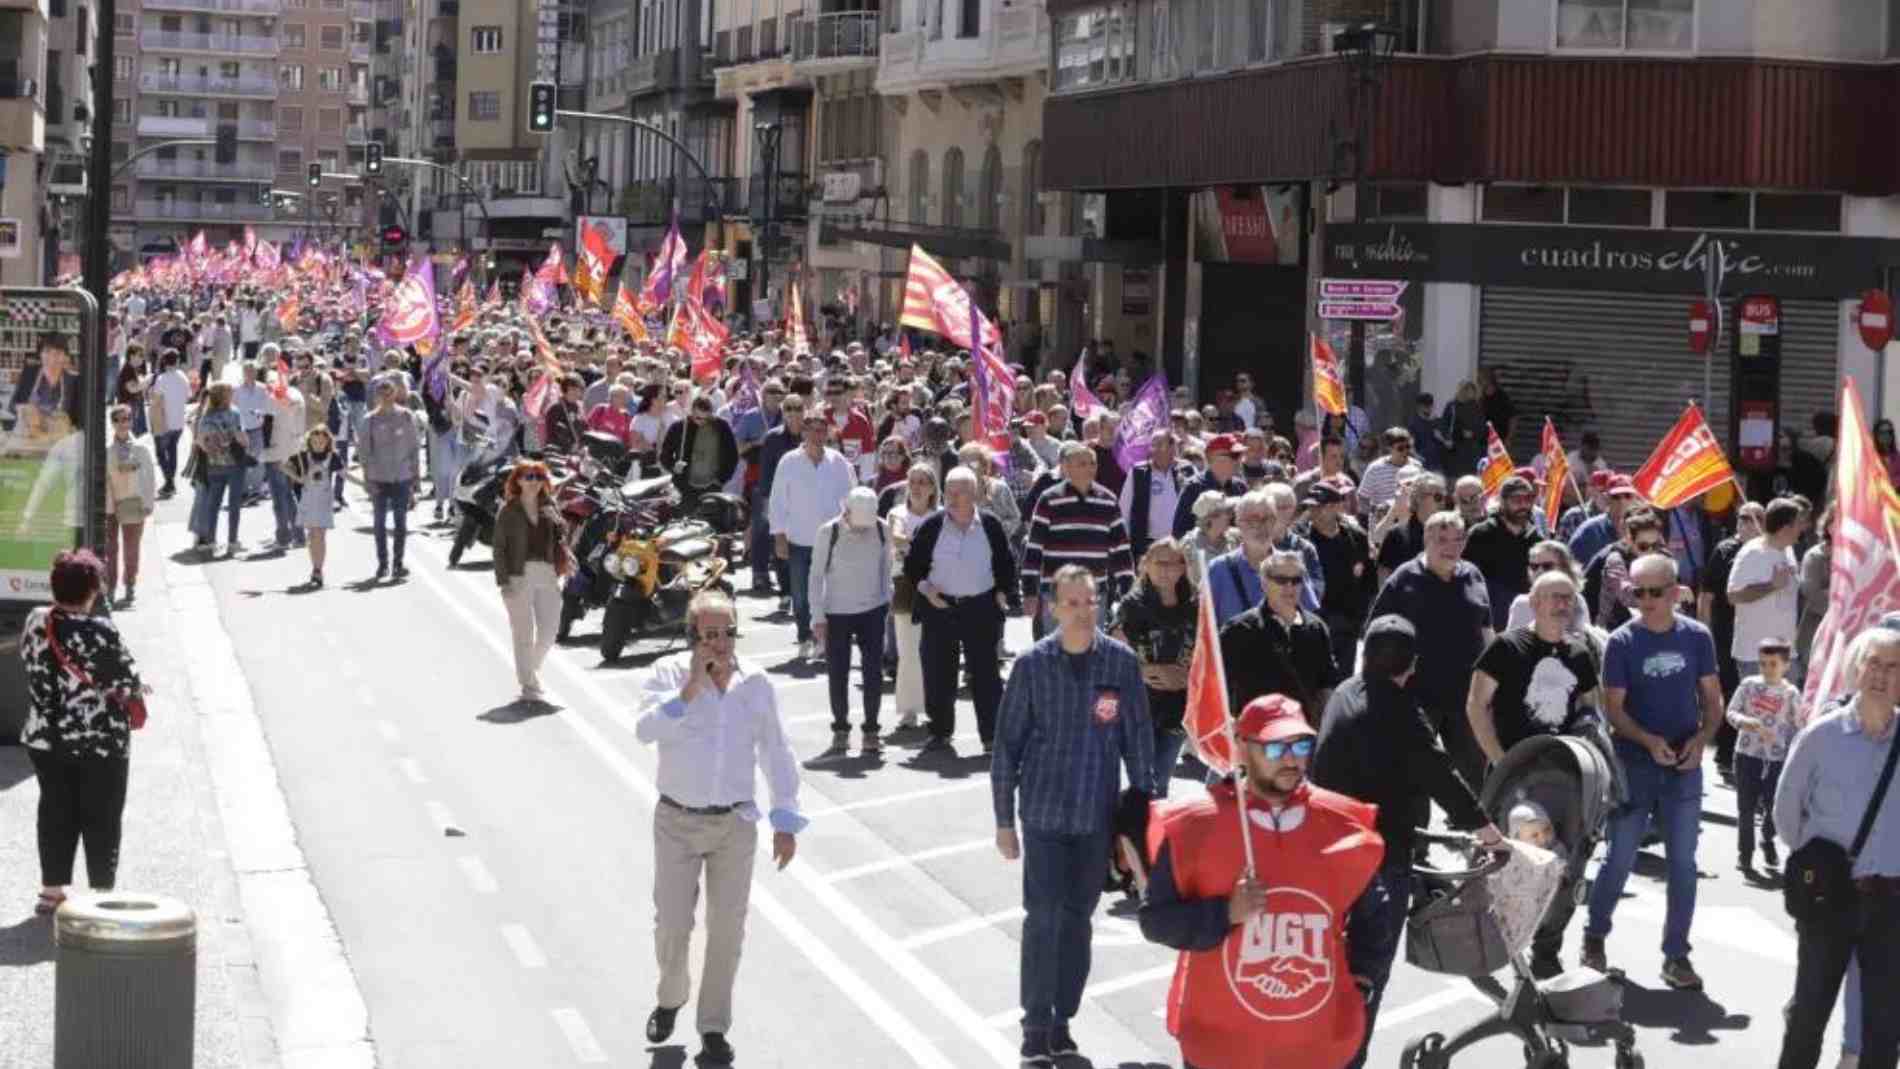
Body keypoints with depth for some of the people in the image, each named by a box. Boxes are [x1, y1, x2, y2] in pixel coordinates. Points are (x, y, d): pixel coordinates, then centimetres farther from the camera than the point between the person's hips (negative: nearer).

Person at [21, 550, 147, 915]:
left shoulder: (35, 622, -4)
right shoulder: (100, 632, -23)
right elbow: (128, 682, -16)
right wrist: (137, 689, 8)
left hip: (45, 738, 5)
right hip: (100, 741, -5)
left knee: (56, 814, 16)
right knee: (102, 819, 8)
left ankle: (52, 891, 21)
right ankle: (101, 895, 13)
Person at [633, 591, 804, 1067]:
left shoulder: (756, 683, -2)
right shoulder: (668, 674, -9)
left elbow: (776, 754, 5)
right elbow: (646, 729, -26)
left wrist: (785, 821, 5)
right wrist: (690, 688, -30)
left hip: (736, 823, 2)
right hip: (678, 821, -2)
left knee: (727, 929, 5)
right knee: (672, 925, 3)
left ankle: (714, 1028, 19)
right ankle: (670, 999, 32)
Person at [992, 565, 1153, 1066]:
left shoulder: (1121, 662, -4)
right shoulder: (1032, 664, -7)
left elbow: (1138, 739, 2)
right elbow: (1007, 744, -1)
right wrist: (1004, 820, -1)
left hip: (1097, 816, 2)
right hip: (1044, 812, -1)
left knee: (1077, 919, 11)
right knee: (1043, 917, -3)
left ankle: (1061, 1021, 23)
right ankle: (1035, 1027, 8)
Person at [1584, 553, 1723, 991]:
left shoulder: (1697, 637, 0)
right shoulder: (1621, 643, -7)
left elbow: (1712, 697, 6)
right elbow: (1613, 708, -7)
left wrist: (1702, 737, -13)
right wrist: (1649, 741, -22)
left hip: (1684, 768, 2)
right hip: (1634, 765, -2)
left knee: (1683, 863, 4)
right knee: (1620, 859, 4)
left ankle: (1676, 955, 12)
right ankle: (1594, 936, 25)